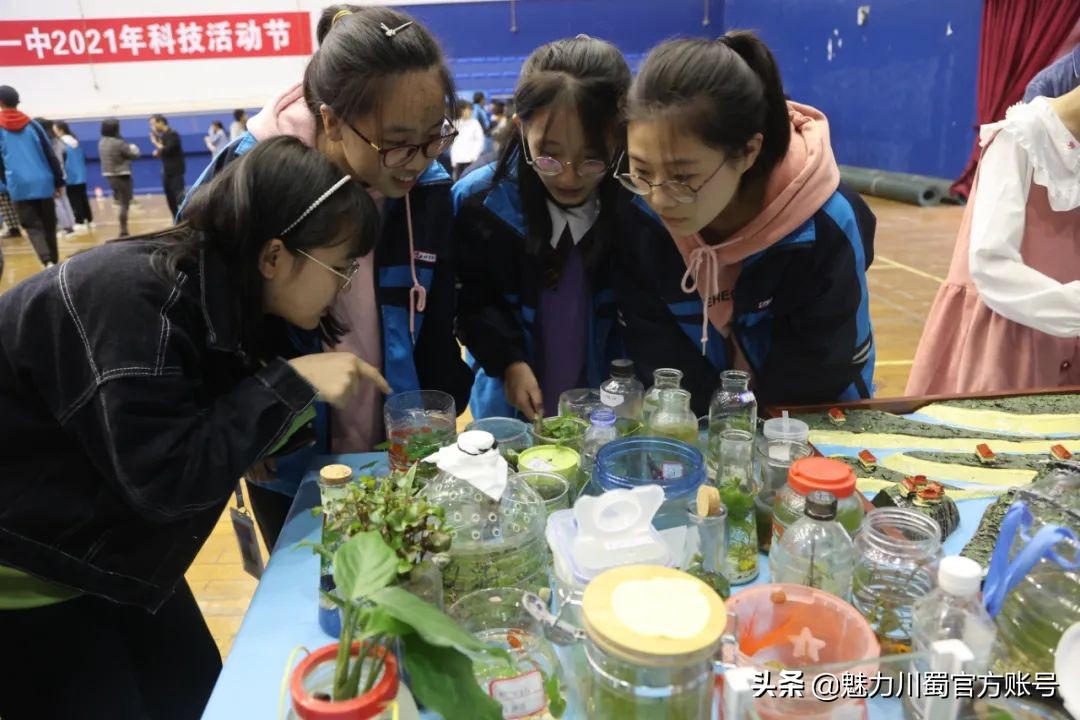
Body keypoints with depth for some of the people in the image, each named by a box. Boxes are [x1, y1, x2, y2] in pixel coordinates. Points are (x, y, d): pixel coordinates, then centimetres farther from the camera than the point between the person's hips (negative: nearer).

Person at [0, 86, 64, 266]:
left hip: (19, 187, -2)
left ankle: (48, 263, -22)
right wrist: (59, 182, 7)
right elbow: (50, 155, 3)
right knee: (49, 226, 12)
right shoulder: (32, 125, 5)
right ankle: (54, 262, 18)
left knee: (33, 226, -1)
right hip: (43, 184, 2)